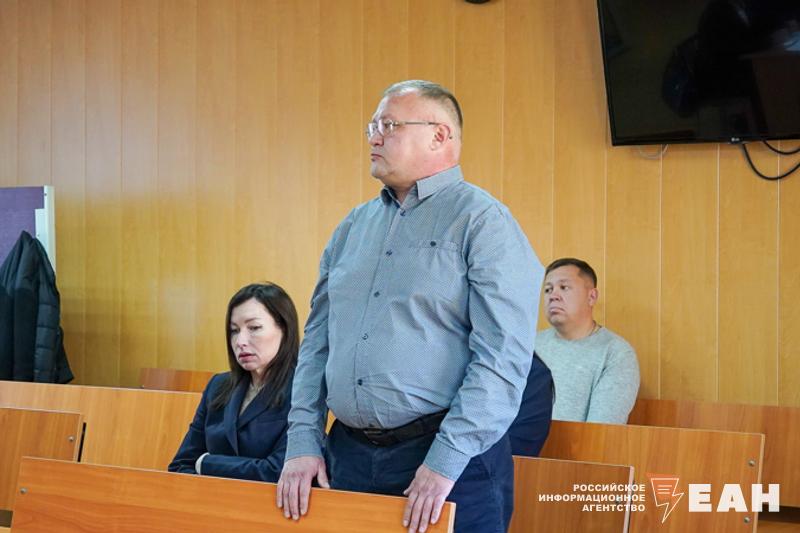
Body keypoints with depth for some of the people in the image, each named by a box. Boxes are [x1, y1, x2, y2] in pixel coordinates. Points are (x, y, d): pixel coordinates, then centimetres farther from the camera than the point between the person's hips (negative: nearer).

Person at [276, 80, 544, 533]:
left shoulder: (482, 221, -7)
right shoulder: (354, 227, 14)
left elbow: (503, 358, -15)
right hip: (348, 455, 6)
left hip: (451, 458, -6)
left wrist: (446, 462, -20)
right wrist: (304, 441, 4)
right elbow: (318, 340, 15)